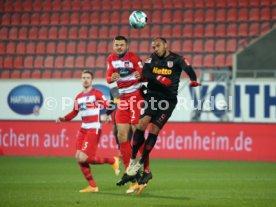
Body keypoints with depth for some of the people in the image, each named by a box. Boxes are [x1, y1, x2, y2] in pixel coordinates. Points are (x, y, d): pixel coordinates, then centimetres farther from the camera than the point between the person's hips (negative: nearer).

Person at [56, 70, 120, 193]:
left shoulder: (96, 94, -6)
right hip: (83, 129, 7)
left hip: (94, 129, -7)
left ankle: (112, 161, 5)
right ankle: (92, 186, 9)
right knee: (79, 158, 0)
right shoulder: (79, 97, 14)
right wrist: (62, 119, 5)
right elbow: (74, 113, 21)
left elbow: (108, 107, -13)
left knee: (84, 158, -15)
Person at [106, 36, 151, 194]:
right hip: (123, 99, 7)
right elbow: (108, 77, 10)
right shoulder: (111, 59, 7)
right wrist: (112, 78, -13)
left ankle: (146, 170, 1)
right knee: (122, 137, 1)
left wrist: (140, 76, -36)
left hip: (136, 96, -6)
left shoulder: (133, 58, -10)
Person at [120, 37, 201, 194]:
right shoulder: (153, 58, 10)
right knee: (142, 124, -17)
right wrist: (159, 78, -22)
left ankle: (140, 164, 1)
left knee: (154, 130, -9)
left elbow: (188, 69, -19)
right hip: (152, 96, 2)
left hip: (168, 100, -2)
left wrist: (193, 80, -40)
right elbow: (145, 72, -6)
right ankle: (133, 160, -4)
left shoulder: (176, 59, 0)